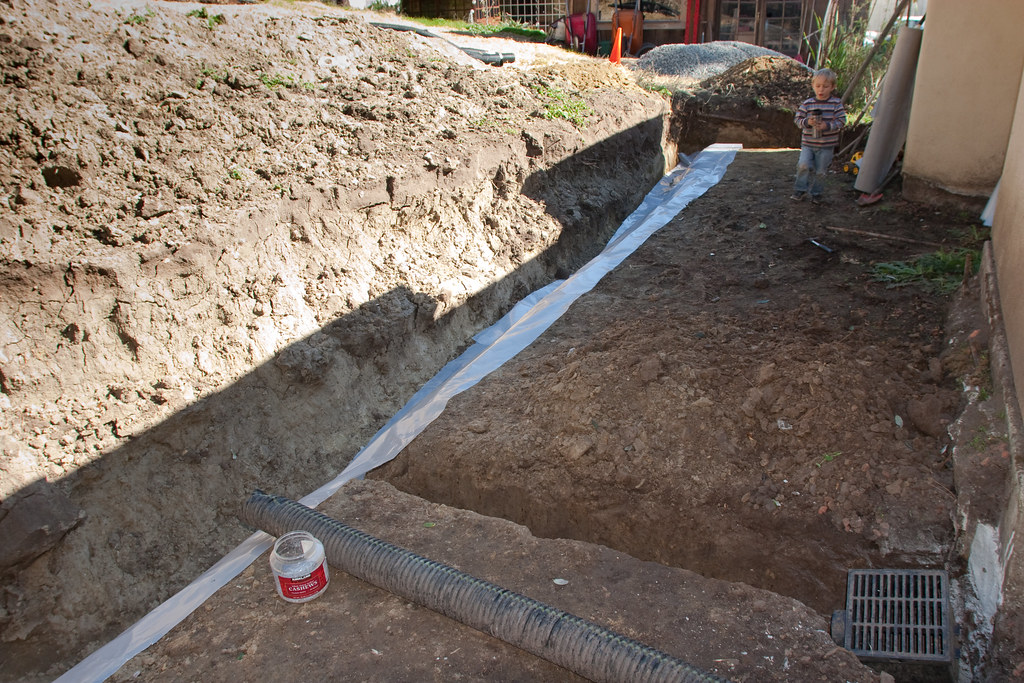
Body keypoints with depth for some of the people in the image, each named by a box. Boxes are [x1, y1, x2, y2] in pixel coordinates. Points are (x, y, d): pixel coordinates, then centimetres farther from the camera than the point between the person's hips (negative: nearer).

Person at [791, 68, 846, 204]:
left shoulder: (836, 103, -2)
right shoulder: (807, 103, 0)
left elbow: (841, 121, -6)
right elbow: (797, 119, 0)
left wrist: (828, 126, -23)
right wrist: (807, 122, -20)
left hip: (827, 145, -1)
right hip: (808, 143, 1)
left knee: (820, 171, 6)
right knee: (803, 165, -13)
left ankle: (816, 193, 22)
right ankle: (800, 190, 3)